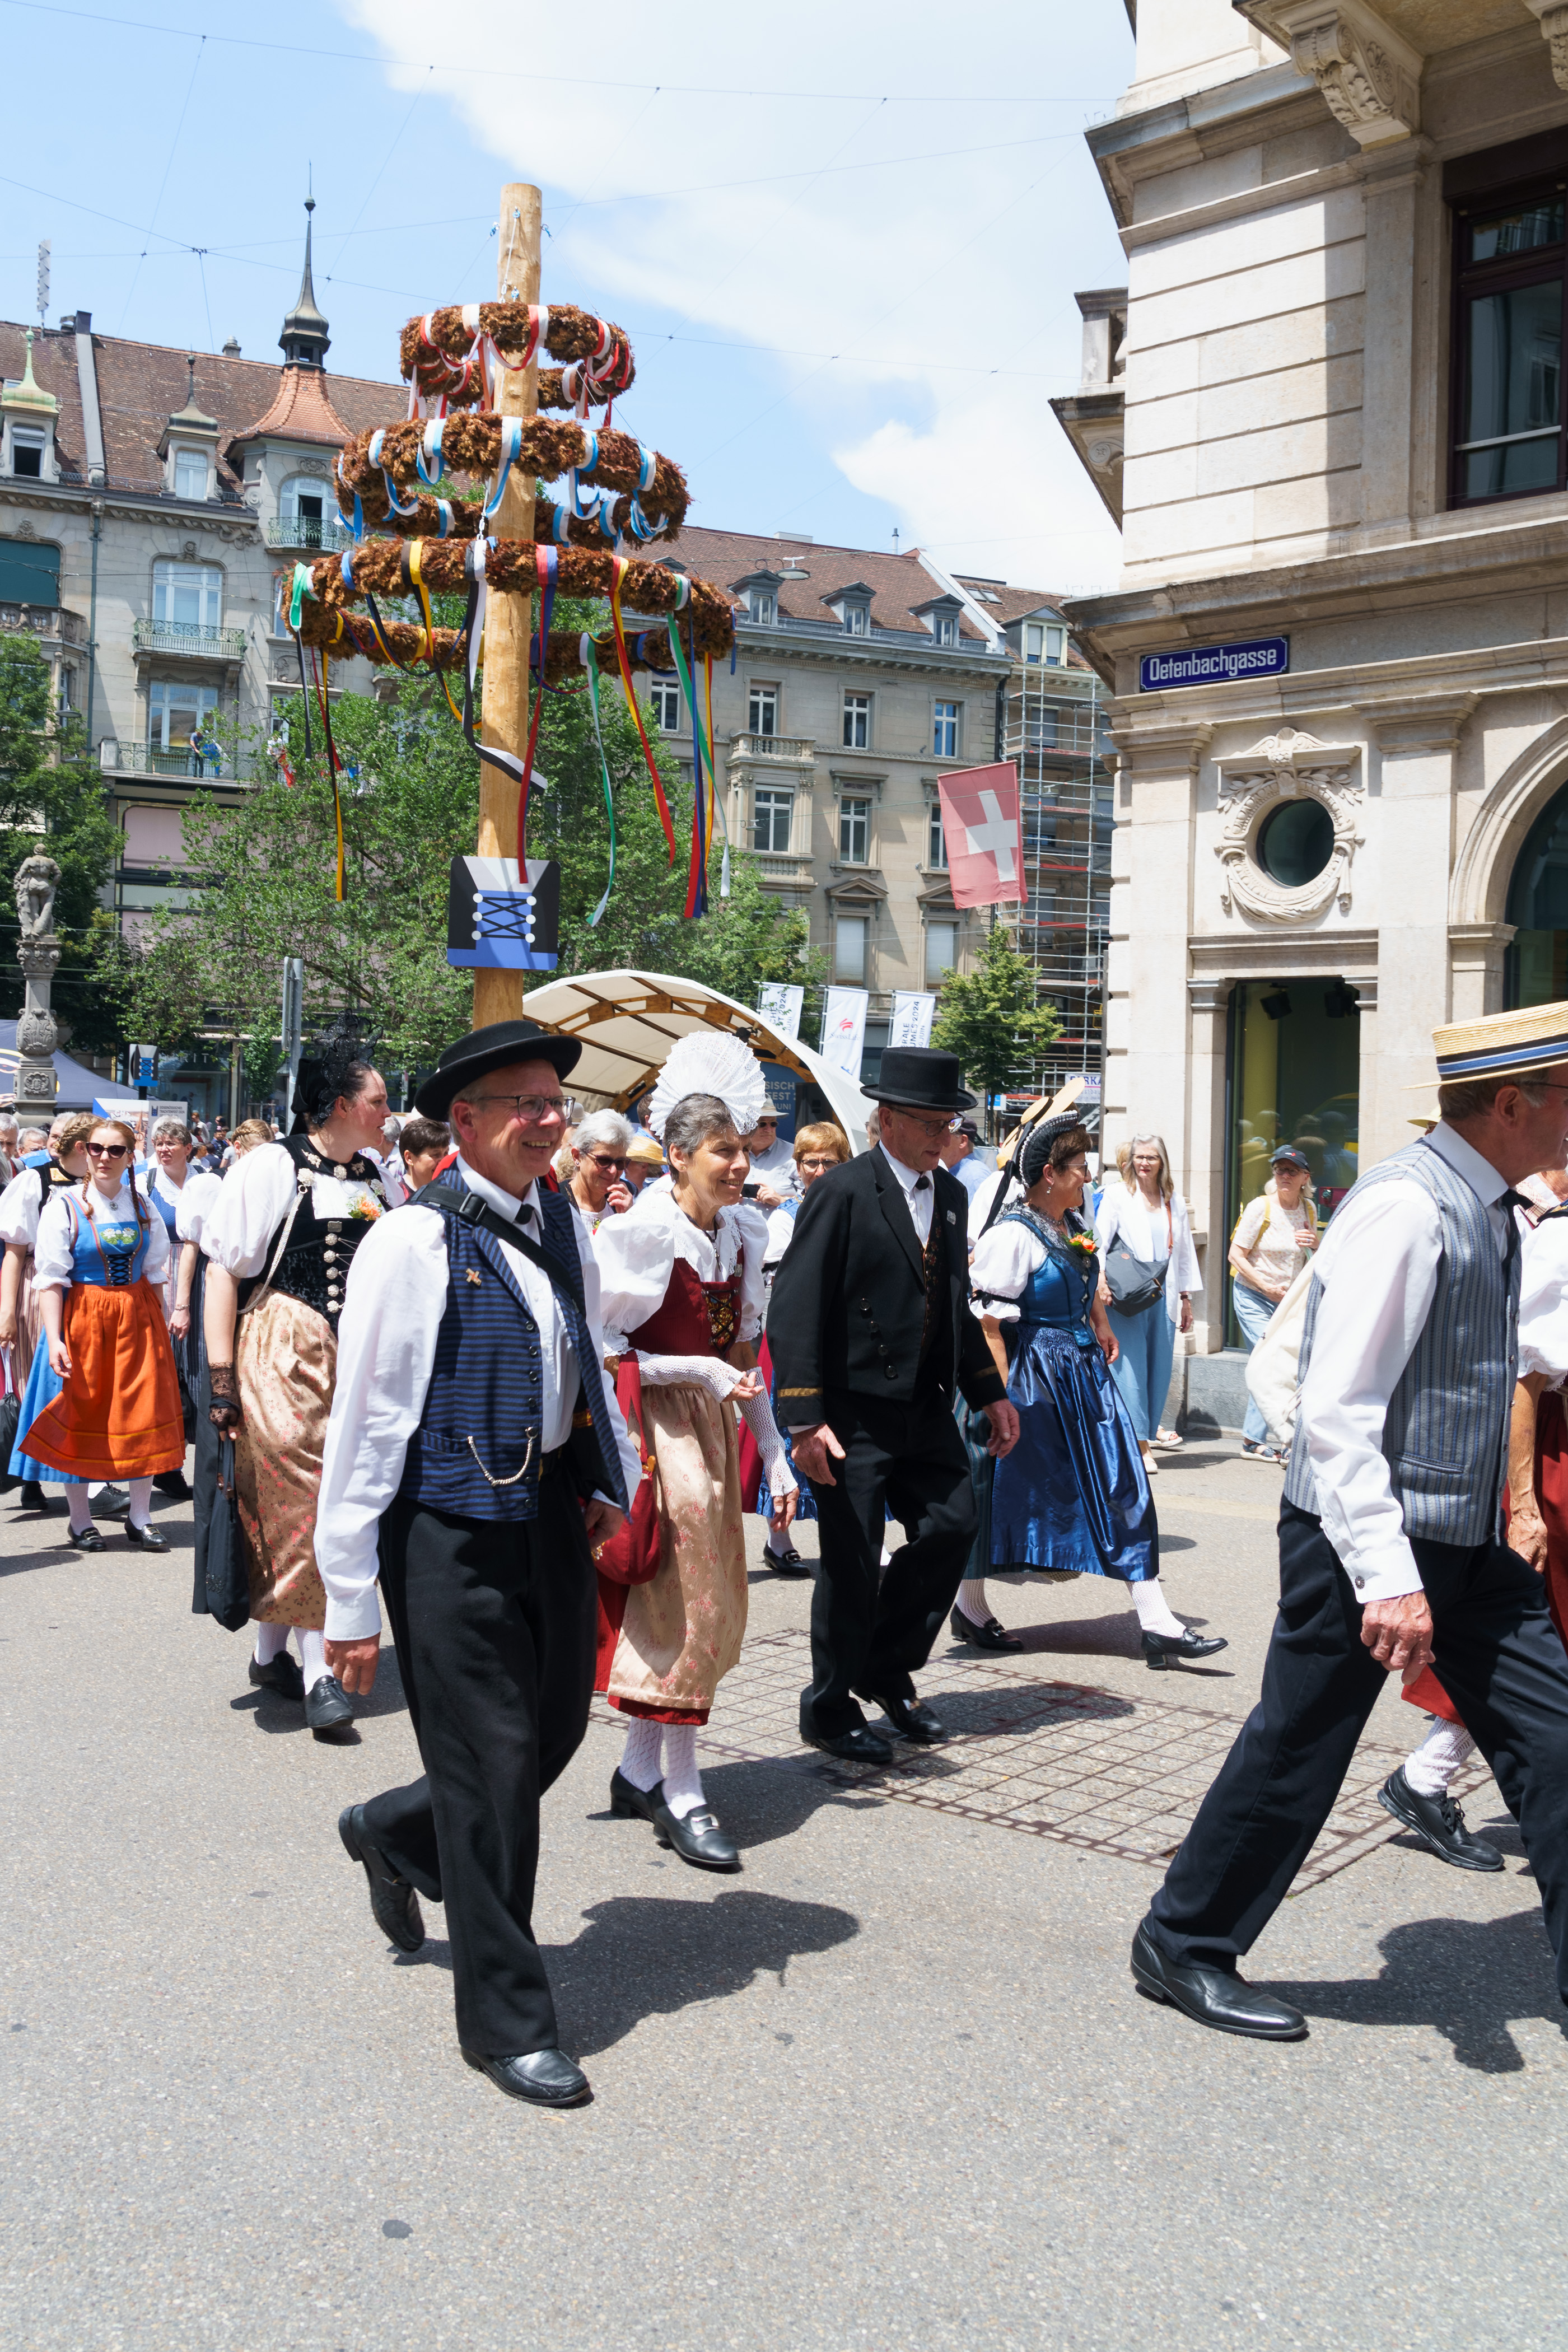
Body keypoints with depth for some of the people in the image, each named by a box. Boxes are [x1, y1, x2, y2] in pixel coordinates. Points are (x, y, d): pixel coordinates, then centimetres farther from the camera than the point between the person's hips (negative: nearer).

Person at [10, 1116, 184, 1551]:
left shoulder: (143, 1209, 6)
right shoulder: (64, 1206, -6)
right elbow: (50, 1279, -10)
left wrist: (161, 1327, 5)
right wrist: (54, 1340, -18)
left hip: (137, 1320, 3)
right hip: (82, 1319, -3)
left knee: (143, 1417, 3)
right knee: (80, 1418, 3)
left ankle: (140, 1519, 13)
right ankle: (81, 1522, 16)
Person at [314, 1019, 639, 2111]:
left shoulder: (566, 1225, 7)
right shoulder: (414, 1242, -13)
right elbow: (363, 1421, -11)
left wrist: (613, 1481, 18)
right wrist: (351, 1599, -10)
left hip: (552, 1518, 7)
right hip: (450, 1530, -7)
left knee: (556, 1731, 16)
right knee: (492, 1764, 0)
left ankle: (394, 1834, 45)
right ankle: (508, 2021, 16)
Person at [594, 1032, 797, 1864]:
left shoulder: (742, 1231, 5)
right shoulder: (638, 1233, -15)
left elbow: (743, 1351, 11)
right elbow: (598, 1351, -14)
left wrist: (774, 1451, 8)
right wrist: (701, 1371, -20)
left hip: (714, 1427, 7)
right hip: (654, 1428, -7)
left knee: (707, 1603, 11)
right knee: (686, 1600, -5)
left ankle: (638, 1771, 25)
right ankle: (682, 1795, 6)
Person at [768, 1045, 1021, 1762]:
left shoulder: (951, 1195, 12)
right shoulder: (843, 1193, -12)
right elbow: (794, 1311, -16)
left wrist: (990, 1393, 15)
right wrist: (805, 1420, -22)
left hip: (925, 1403, 7)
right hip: (855, 1412, -7)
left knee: (952, 1523, 2)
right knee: (852, 1563, 0)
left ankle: (887, 1669, 23)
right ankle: (830, 1710, 18)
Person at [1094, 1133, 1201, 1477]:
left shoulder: (1175, 1202, 15)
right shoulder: (1117, 1196, 3)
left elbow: (1184, 1251, 20)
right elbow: (1100, 1241, -2)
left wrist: (1186, 1297, 18)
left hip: (1163, 1294, 4)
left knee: (1159, 1367, 3)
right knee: (1131, 1365, -9)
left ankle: (1147, 1434, 12)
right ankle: (1140, 1442, -8)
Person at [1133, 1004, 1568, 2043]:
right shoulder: (1405, 1207, -20)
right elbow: (1337, 1413, -25)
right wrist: (1387, 1577, -29)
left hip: (1467, 1544, 9)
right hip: (1367, 1537, -9)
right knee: (1298, 1749, 4)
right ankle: (1183, 1946, 23)